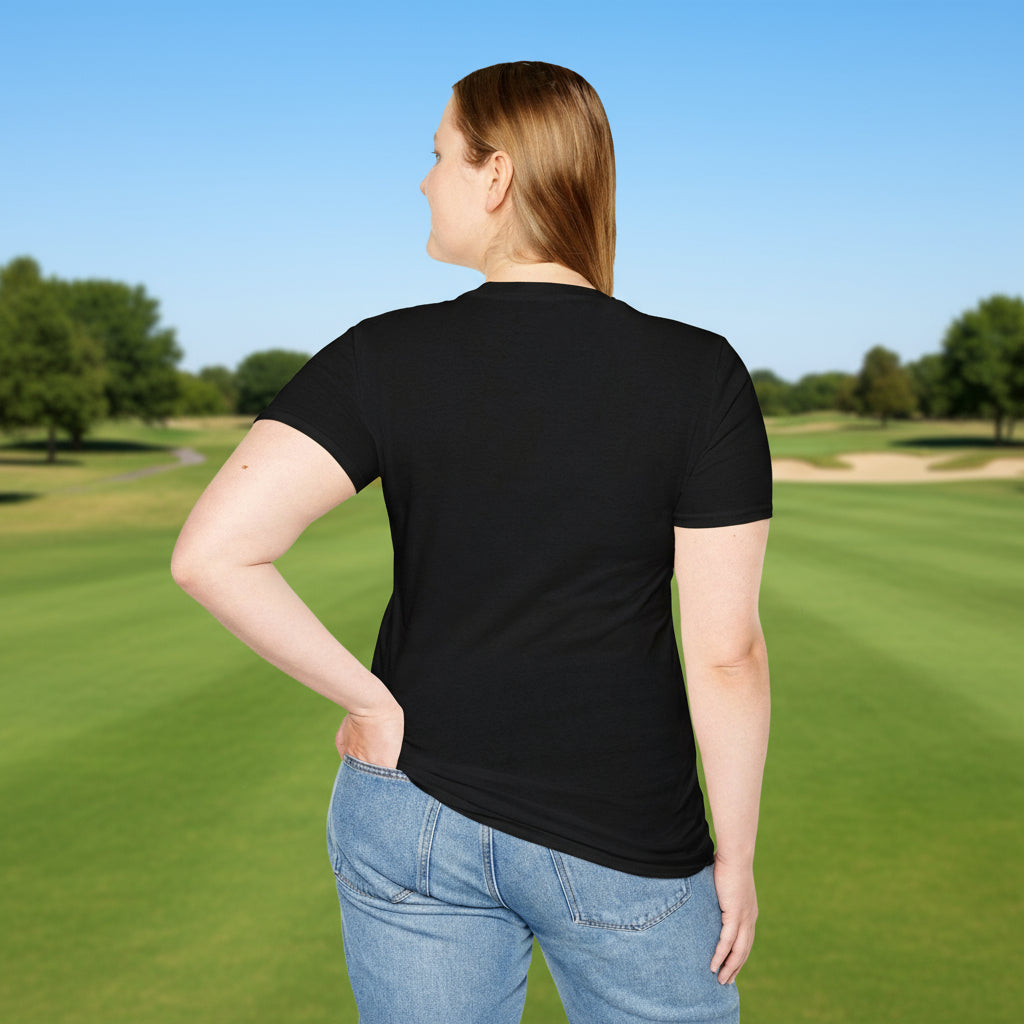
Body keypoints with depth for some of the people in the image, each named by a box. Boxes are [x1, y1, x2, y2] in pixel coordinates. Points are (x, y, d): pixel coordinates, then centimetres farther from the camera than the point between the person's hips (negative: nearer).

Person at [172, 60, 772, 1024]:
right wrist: (736, 854, 1)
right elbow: (724, 649, -11)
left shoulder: (387, 358, -10)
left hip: (414, 820, 1)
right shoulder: (701, 375, -11)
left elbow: (213, 553, -19)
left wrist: (375, 702, -8)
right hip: (622, 850, -1)